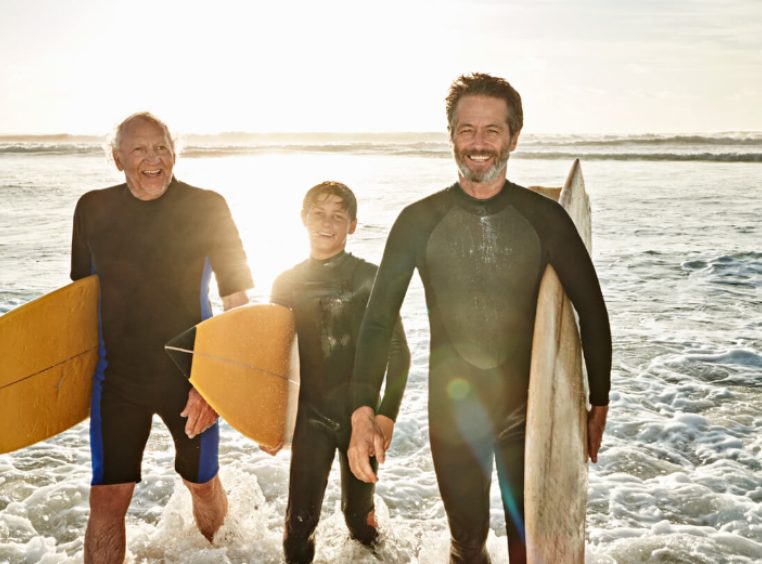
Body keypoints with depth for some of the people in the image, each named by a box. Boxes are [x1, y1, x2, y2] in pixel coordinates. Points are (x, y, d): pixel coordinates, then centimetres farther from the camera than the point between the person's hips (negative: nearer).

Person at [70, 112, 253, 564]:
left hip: (191, 377, -1)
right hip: (117, 377, 2)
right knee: (107, 500, -3)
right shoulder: (93, 209, -1)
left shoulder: (207, 208, -10)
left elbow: (238, 301, -8)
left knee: (202, 483, 16)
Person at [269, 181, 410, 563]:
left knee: (360, 510, 14)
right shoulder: (287, 284, 3)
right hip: (310, 415, 1)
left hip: (361, 413, -1)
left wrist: (388, 413, -10)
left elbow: (397, 352, -3)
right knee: (301, 519, -3)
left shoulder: (370, 279, -4)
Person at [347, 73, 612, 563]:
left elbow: (592, 309, 1)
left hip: (529, 413, 0)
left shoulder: (545, 218, -6)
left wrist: (599, 404, 2)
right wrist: (364, 410, -15)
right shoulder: (419, 221, -6)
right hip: (453, 417, 0)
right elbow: (379, 319, -5)